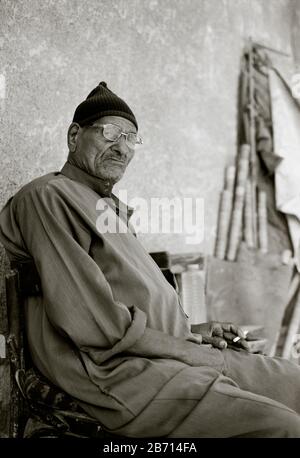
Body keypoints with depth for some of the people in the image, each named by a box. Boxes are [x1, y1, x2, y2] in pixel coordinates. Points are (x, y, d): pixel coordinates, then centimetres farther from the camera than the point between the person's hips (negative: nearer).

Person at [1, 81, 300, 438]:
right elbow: (93, 322, -19)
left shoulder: (113, 207, 20)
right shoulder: (48, 197, -9)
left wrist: (189, 330, 9)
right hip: (116, 370, -9)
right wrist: (184, 347, -11)